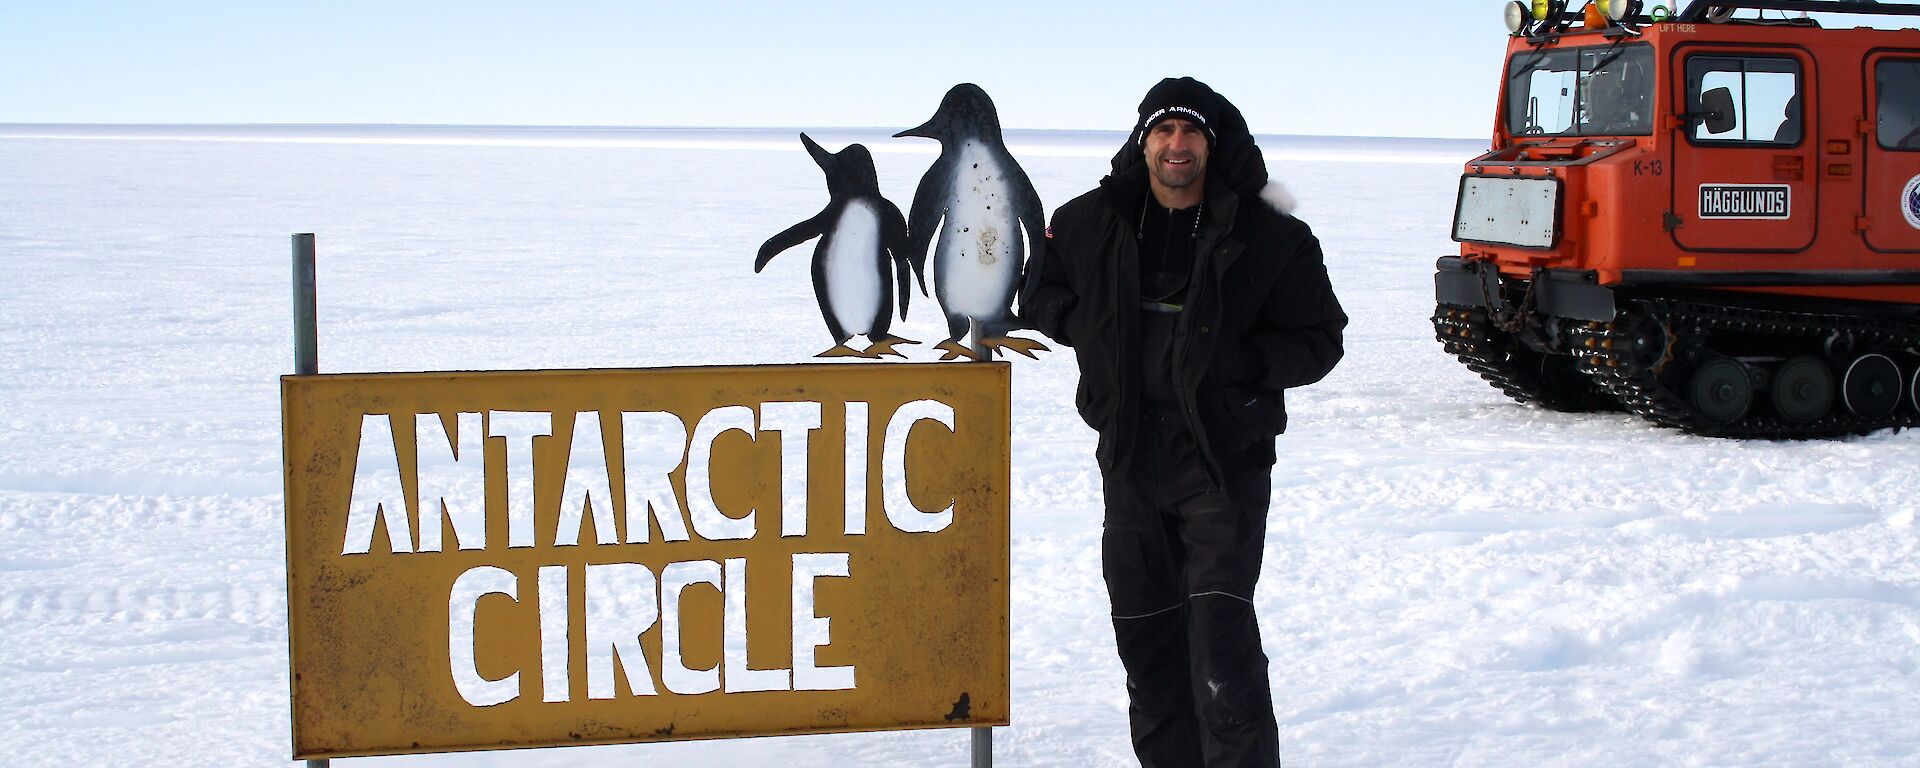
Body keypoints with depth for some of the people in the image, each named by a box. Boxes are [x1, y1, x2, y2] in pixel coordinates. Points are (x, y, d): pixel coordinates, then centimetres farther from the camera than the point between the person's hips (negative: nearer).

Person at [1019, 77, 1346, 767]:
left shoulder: (1269, 237, -4)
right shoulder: (1090, 224, 4)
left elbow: (1319, 341, 0)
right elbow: (1039, 298, 18)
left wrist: (1241, 360, -16)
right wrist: (1103, 332, 0)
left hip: (1225, 456, -4)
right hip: (1131, 452, 4)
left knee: (1220, 622, -14)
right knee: (1143, 629, 10)